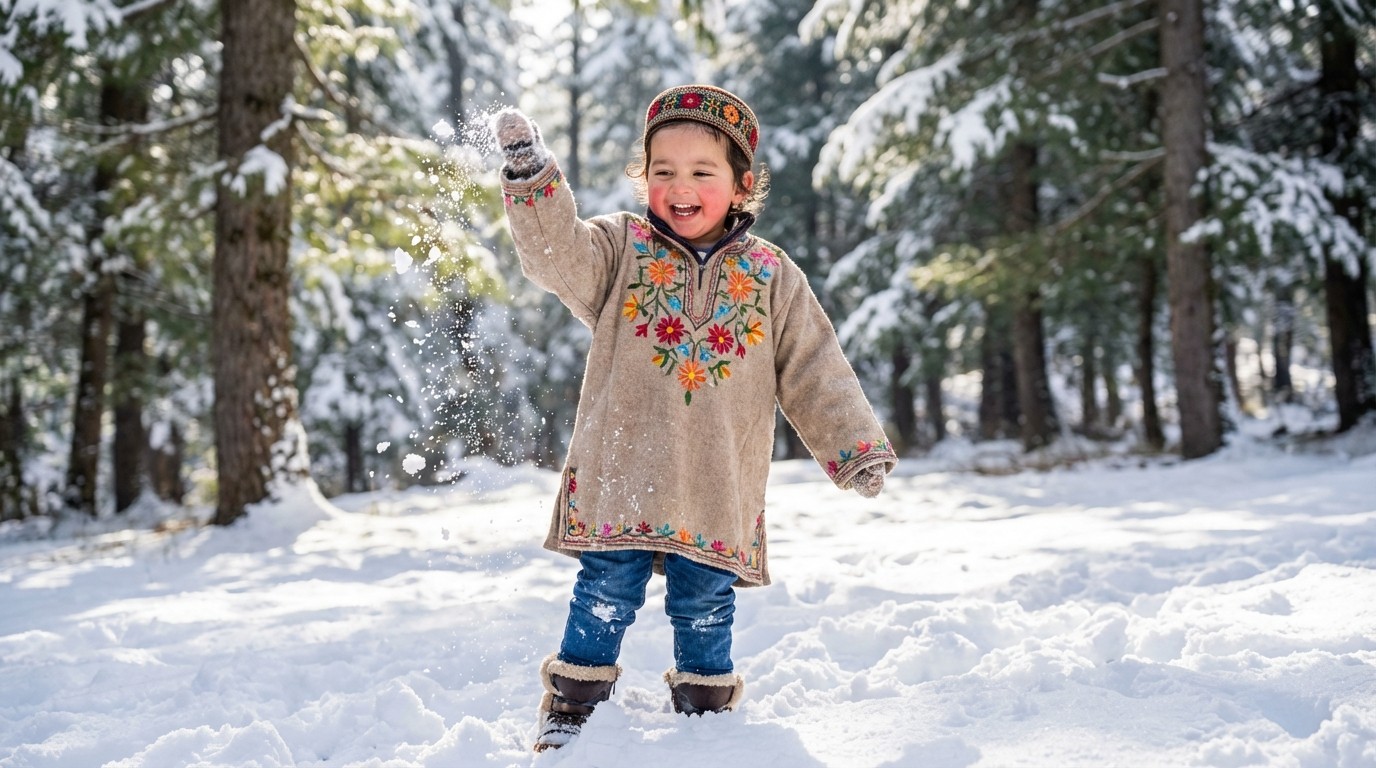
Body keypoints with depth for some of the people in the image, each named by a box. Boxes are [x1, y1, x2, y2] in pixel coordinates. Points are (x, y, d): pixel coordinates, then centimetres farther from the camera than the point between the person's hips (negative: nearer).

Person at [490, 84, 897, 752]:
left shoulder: (770, 276, 6)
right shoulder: (620, 248, 4)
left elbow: (815, 375, 7)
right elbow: (557, 253, -14)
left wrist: (857, 447, 2)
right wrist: (530, 176, -28)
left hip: (717, 491, 1)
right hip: (620, 478, -1)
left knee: (704, 608, 10)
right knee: (605, 596, 2)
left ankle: (707, 712, 27)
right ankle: (570, 710, 17)